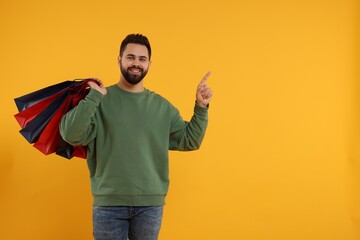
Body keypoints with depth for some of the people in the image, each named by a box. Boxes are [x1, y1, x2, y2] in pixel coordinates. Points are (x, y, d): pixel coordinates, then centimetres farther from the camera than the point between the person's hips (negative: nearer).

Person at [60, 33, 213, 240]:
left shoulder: (162, 106, 8)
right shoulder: (100, 101, -2)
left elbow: (189, 141, 8)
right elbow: (71, 135, -14)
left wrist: (201, 108, -3)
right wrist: (94, 97, -18)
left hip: (151, 203, 3)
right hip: (109, 202, -2)